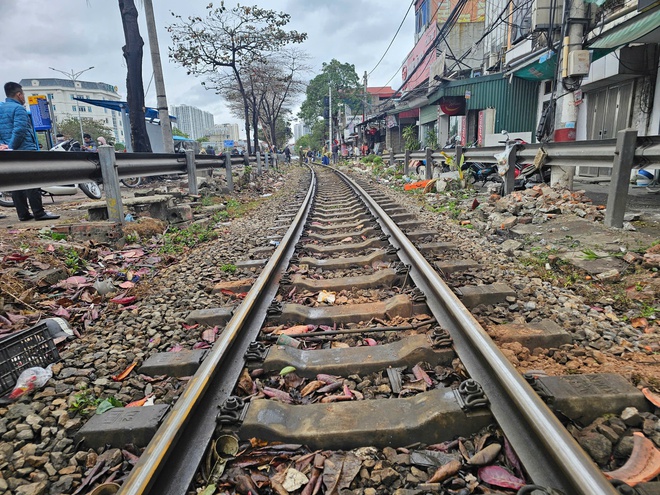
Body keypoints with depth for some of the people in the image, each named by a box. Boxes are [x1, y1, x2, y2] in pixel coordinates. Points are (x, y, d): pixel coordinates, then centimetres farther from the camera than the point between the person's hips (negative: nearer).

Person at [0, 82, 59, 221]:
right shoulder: (18, 108, -9)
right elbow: (19, 130, -19)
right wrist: (12, 147, -12)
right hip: (24, 151, -8)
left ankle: (23, 214, 8)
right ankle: (39, 213, -12)